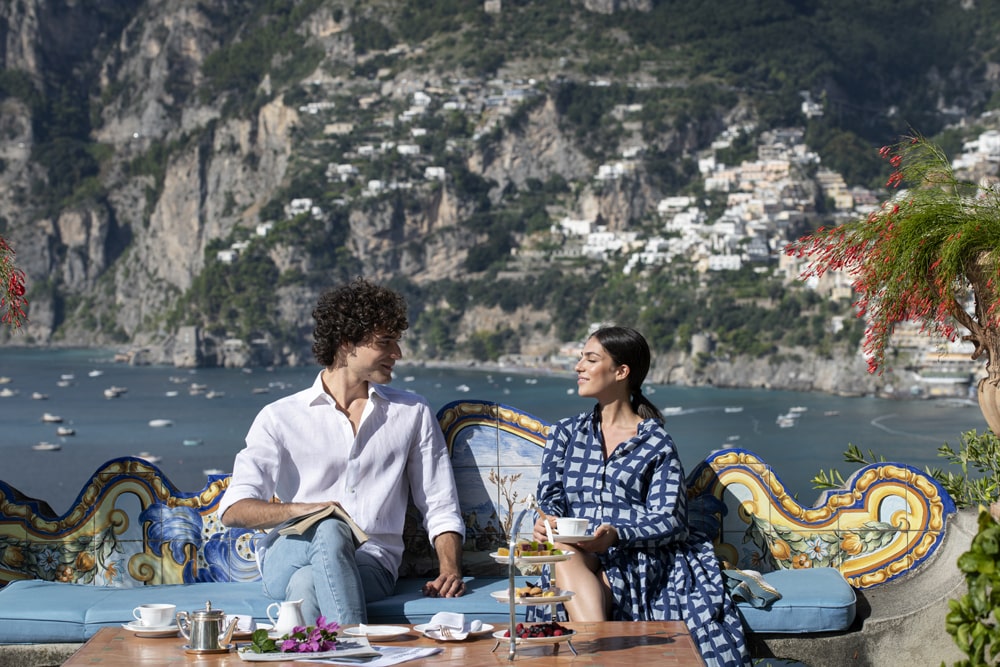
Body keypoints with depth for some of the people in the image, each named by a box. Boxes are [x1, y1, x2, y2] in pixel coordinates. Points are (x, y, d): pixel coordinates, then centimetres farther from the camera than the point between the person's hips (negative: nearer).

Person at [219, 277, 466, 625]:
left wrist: (450, 571, -4)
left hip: (371, 562, 1)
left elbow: (440, 509, 15)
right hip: (287, 556, -1)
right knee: (329, 529, -38)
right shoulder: (279, 417, 8)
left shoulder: (413, 413, 17)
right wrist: (300, 510, -22)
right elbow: (234, 509, -2)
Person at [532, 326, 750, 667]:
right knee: (565, 554, -36)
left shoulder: (656, 443, 7)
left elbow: (667, 520, -2)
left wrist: (616, 535, -20)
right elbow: (551, 496, 11)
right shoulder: (566, 433, 20)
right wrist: (547, 520, -14)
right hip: (579, 560, 3)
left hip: (636, 560, -2)